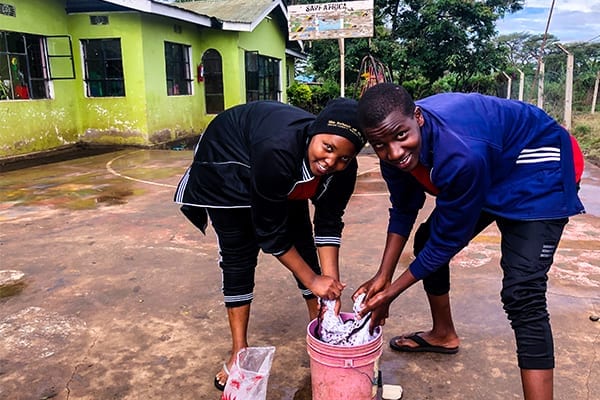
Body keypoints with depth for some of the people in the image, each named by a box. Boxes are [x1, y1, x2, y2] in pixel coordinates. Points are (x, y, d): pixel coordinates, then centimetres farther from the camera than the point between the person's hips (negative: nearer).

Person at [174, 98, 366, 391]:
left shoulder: (343, 169, -27)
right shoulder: (278, 150, -44)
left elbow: (329, 224, -16)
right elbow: (270, 232, -34)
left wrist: (331, 285, -23)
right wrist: (312, 280, -28)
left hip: (288, 174, 5)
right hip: (228, 162, -5)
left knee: (302, 239, 2)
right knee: (238, 254, -8)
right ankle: (240, 350, 4)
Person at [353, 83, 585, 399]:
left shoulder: (461, 154, -40)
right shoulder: (395, 152, -17)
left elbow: (449, 240, -27)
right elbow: (403, 211, -1)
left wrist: (391, 293, -17)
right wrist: (383, 276, -7)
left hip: (538, 170, -8)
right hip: (487, 172, 8)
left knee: (521, 293, -21)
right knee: (427, 241, 12)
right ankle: (444, 335, 35)